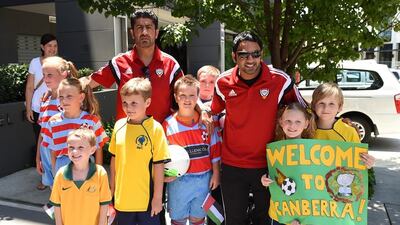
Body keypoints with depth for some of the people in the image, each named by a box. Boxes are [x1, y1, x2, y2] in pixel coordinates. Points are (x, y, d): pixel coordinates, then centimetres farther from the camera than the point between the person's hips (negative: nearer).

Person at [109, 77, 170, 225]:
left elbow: (159, 165, -12)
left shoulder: (155, 128, -15)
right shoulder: (119, 126, -1)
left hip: (147, 199, -4)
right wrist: (112, 188, 13)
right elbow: (114, 159, 9)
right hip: (122, 198, 4)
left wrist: (158, 197, -9)